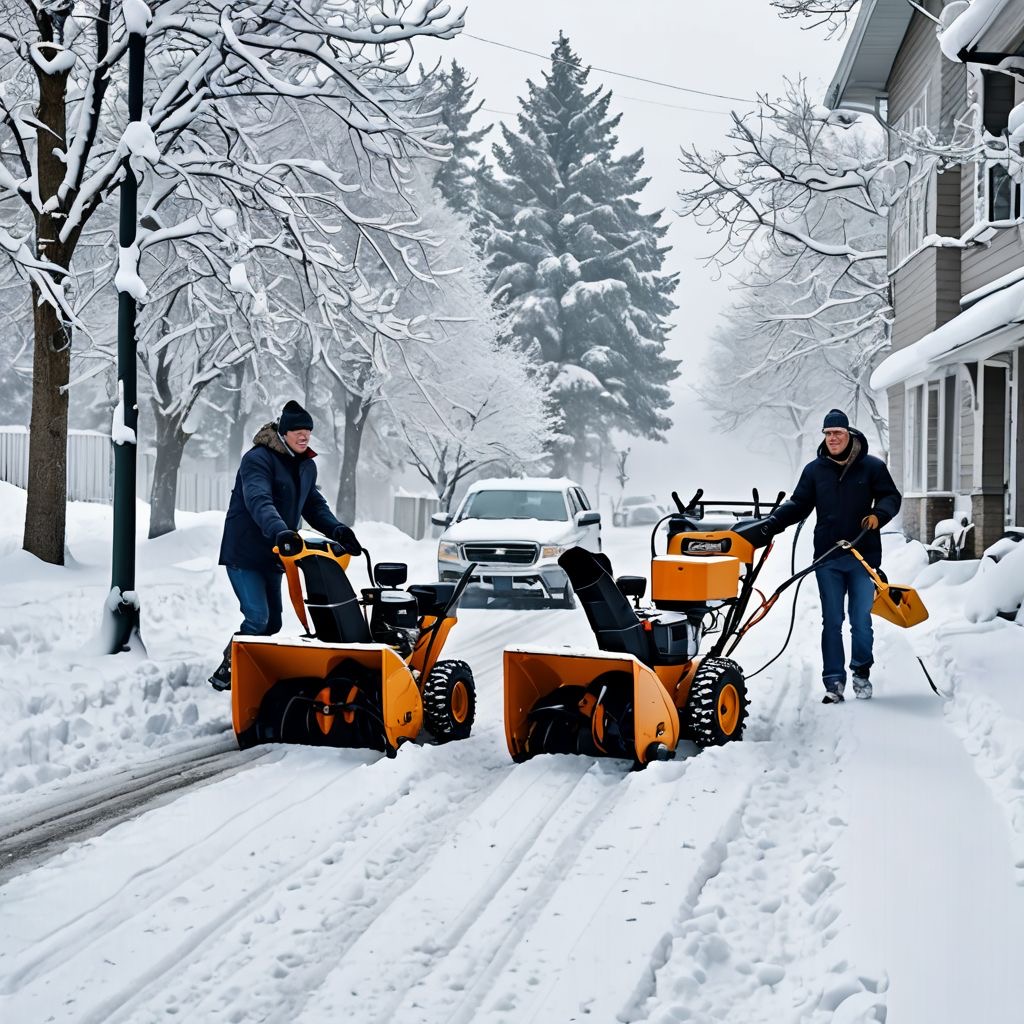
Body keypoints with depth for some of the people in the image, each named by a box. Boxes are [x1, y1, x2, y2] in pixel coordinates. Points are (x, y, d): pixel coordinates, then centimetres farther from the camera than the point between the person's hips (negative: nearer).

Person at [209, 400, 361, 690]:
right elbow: (258, 501, -31)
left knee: (272, 622, 9)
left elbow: (314, 506, 12)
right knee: (257, 619, -16)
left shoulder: (307, 466, 11)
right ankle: (225, 674, -2)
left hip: (273, 555, 8)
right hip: (244, 554, -8)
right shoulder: (258, 459, -16)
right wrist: (279, 531, -49)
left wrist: (338, 530, -8)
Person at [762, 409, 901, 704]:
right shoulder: (814, 470, 6)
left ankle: (862, 672, 22)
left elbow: (891, 496, 5)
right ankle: (834, 682, 6)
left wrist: (878, 514, -16)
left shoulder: (872, 466, 0)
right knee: (832, 622, 3)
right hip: (827, 558, 2)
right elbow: (798, 505, 9)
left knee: (861, 621, 3)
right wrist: (771, 523, -6)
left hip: (864, 556, -2)